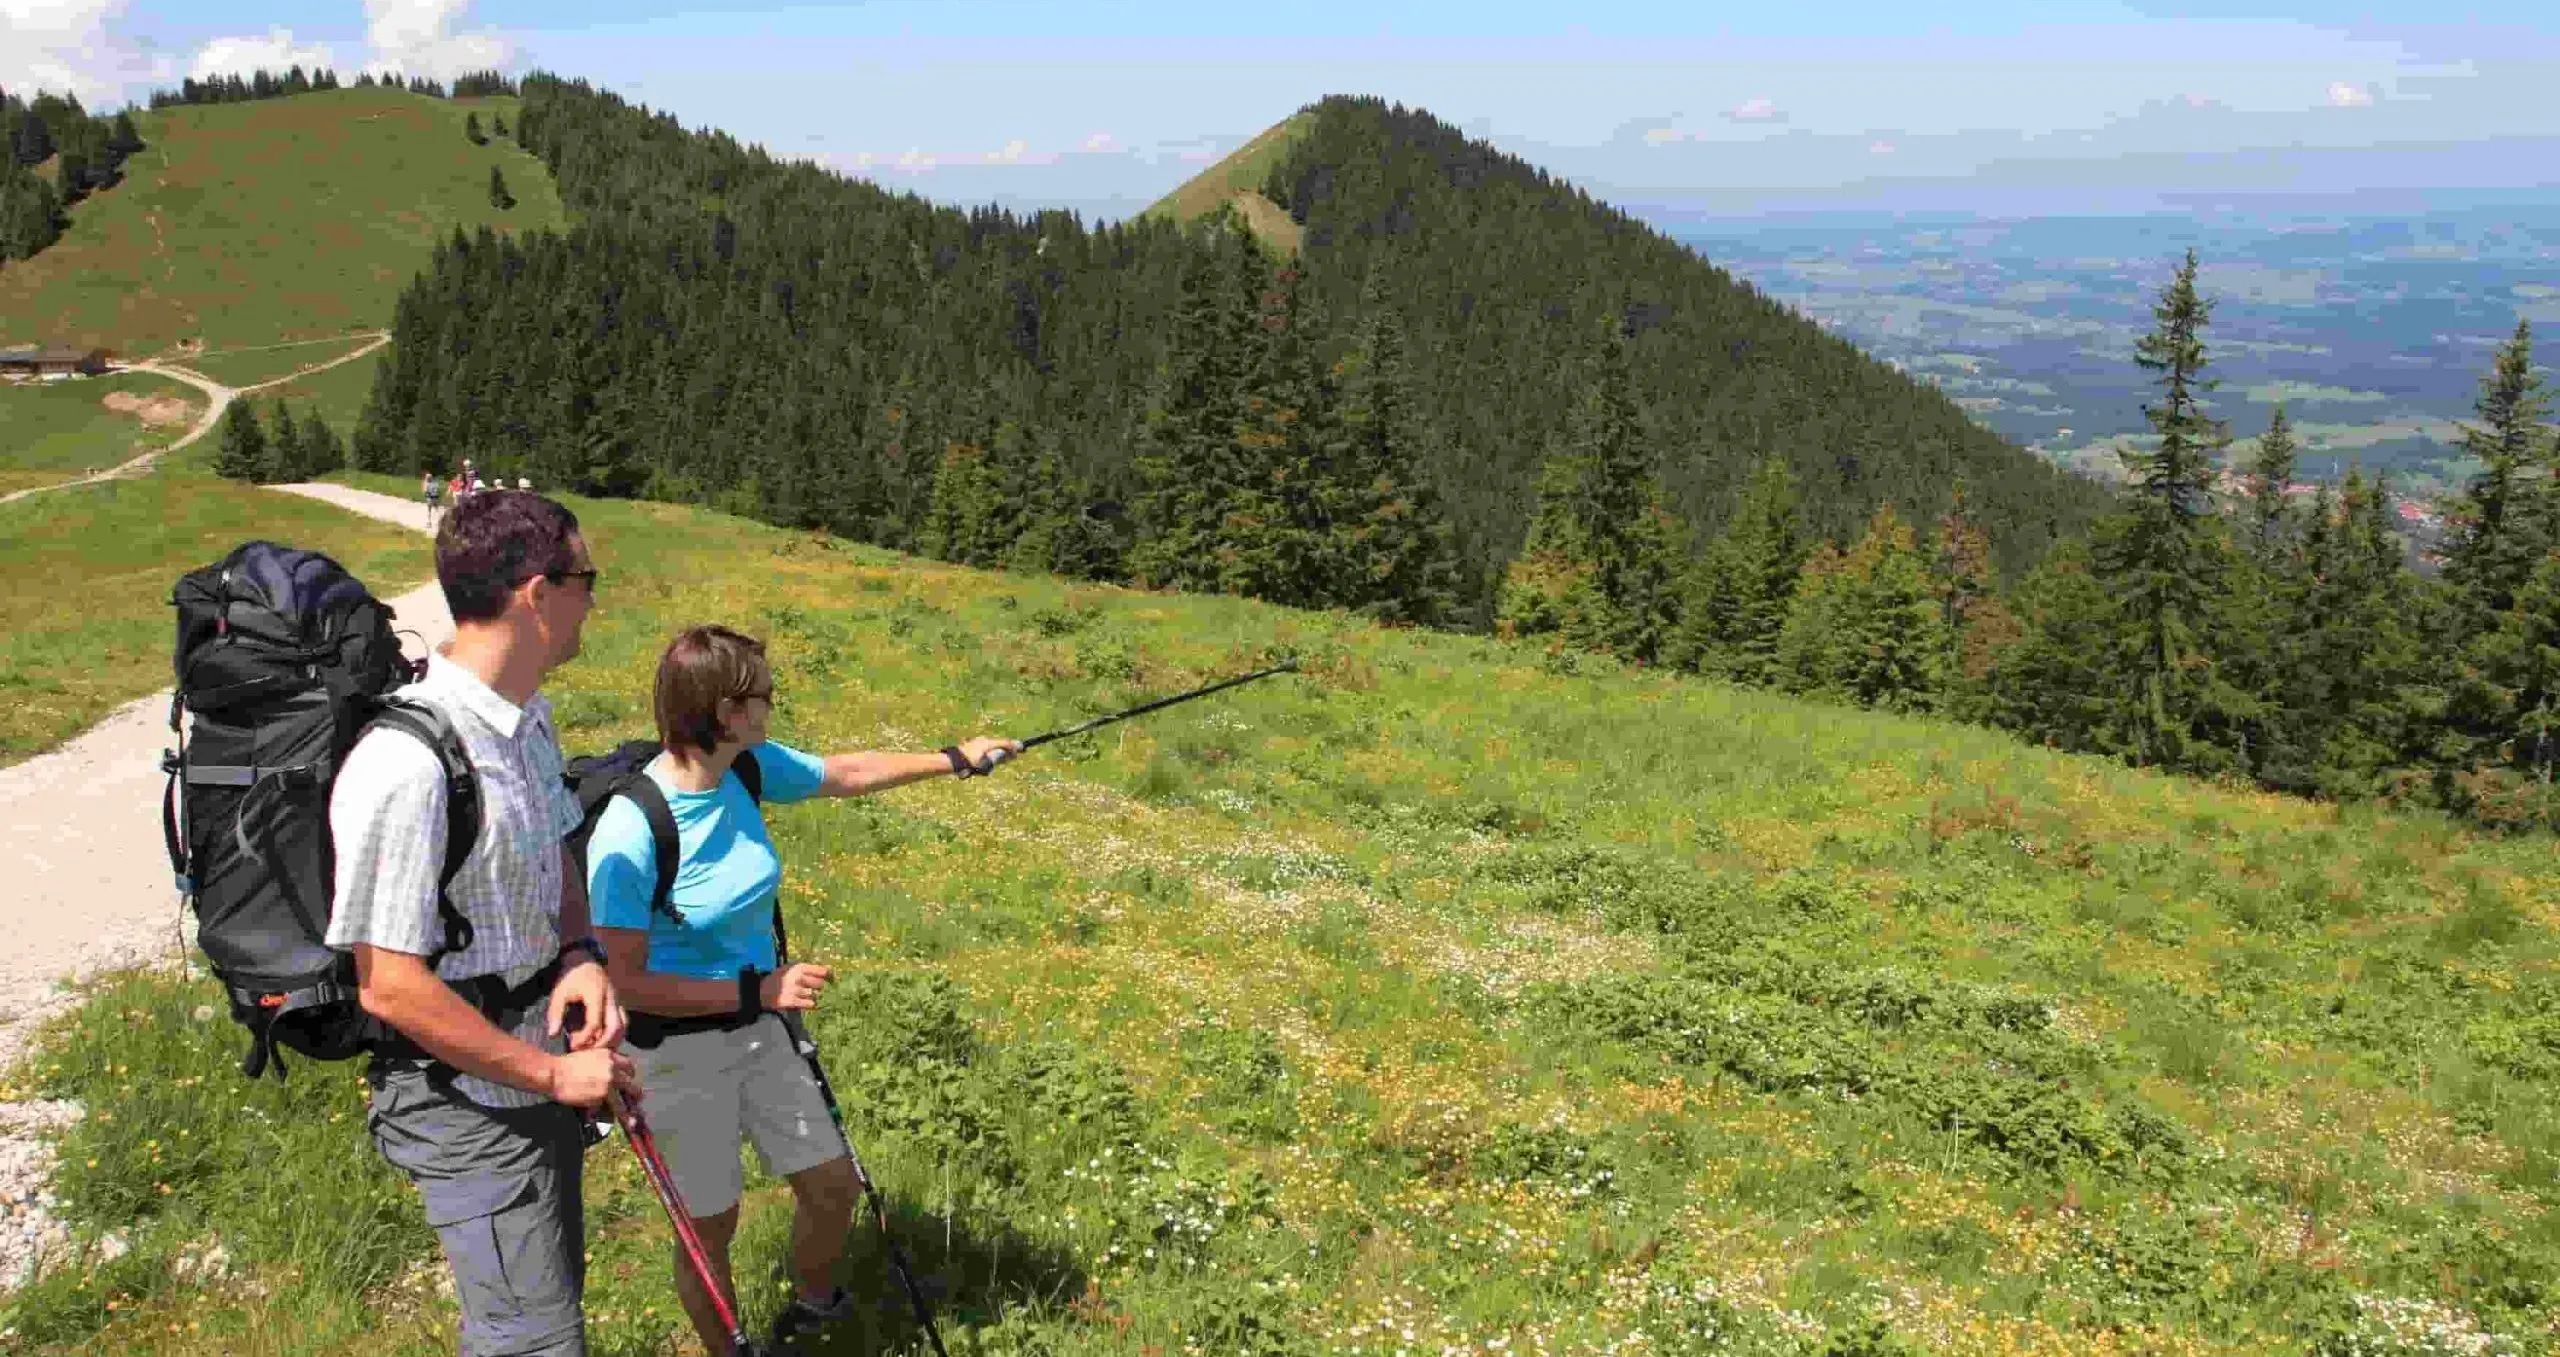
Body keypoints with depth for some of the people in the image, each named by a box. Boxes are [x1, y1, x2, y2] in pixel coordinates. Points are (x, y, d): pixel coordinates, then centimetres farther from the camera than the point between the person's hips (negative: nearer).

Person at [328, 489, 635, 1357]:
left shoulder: (527, 718, 2)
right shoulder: (408, 766, -29)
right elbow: (390, 987, -26)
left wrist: (581, 953, -5)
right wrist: (554, 1075, -18)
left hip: (538, 1070, 9)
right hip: (468, 1102, -9)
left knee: (548, 1287, 25)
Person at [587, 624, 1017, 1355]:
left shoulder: (750, 769, -10)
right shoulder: (629, 834, -29)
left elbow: (846, 773, 10)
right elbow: (627, 983, -25)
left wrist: (955, 759, 19)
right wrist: (757, 991, -27)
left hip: (759, 1030, 7)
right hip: (677, 1051, -7)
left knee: (832, 1185, 17)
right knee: (711, 1226, 11)